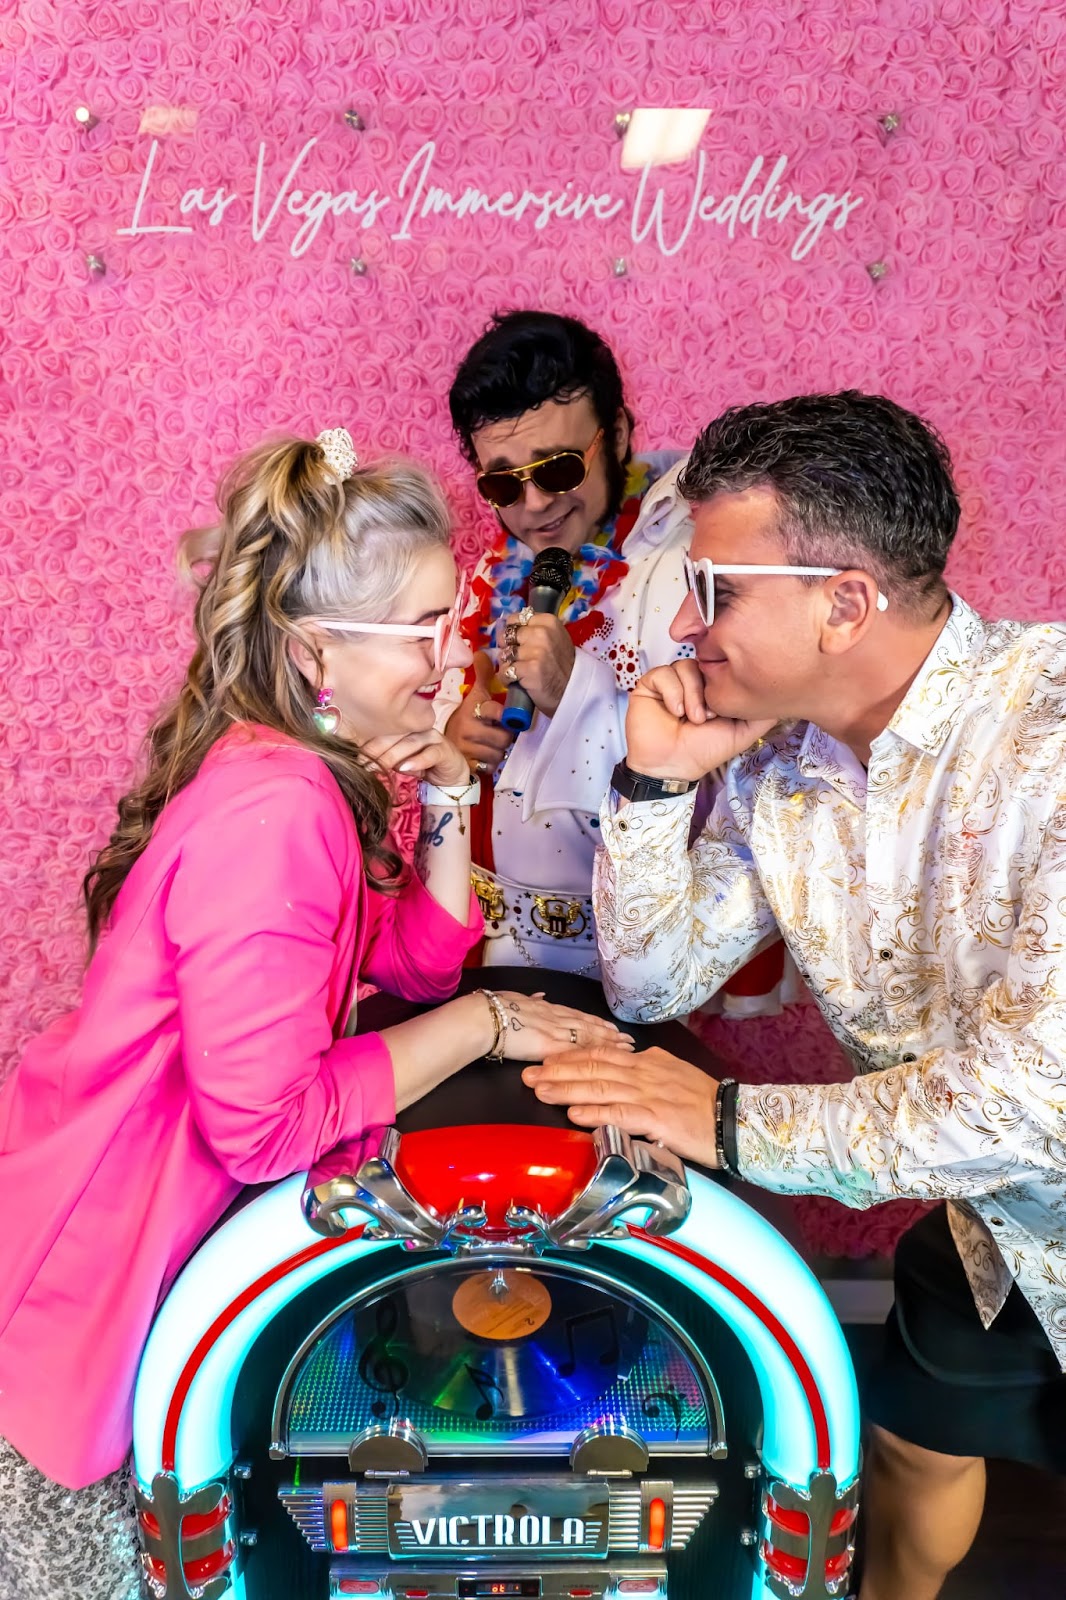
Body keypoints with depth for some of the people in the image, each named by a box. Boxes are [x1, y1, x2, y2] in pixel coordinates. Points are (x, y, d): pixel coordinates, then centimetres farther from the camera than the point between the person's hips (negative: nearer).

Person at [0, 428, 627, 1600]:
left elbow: (422, 963, 5)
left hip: (175, 1221, 9)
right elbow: (264, 1123, -30)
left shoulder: (317, 770, -1)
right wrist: (483, 1027, -20)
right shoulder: (273, 811, -33)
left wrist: (445, 809, -11)